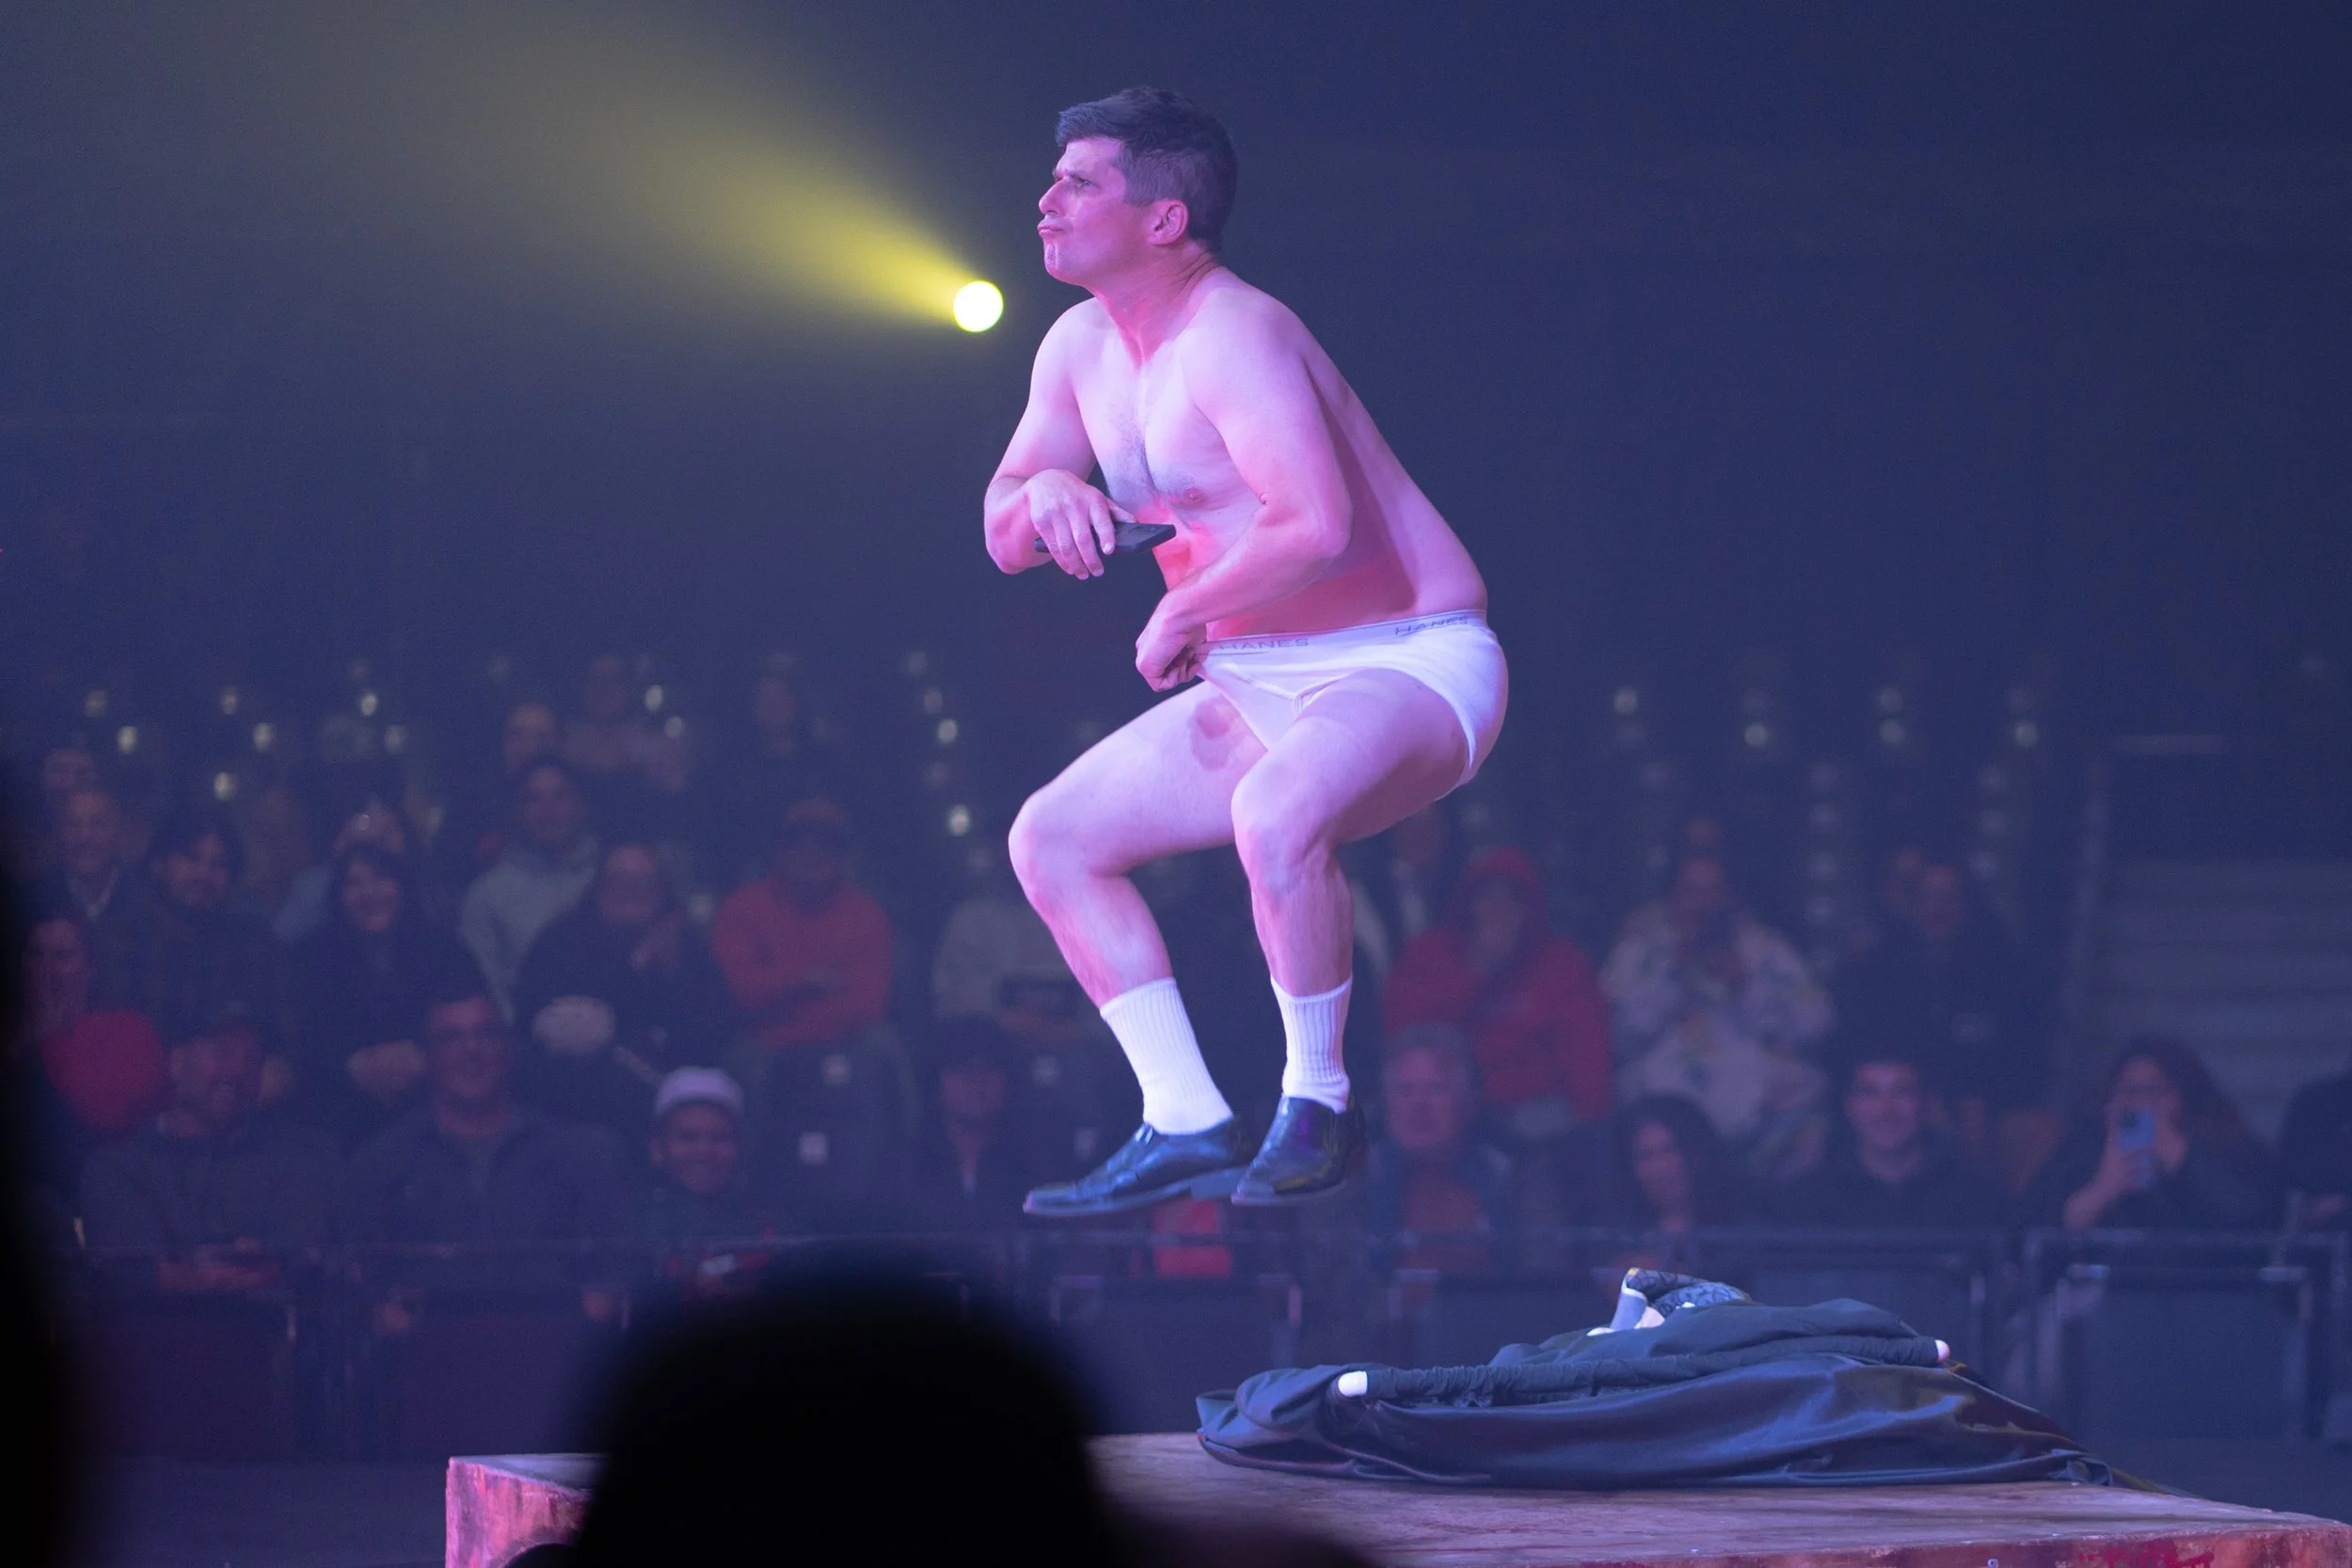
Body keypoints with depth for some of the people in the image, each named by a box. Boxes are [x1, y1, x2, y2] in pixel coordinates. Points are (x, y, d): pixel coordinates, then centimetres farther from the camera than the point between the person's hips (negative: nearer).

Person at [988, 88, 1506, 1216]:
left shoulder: (1229, 337, -21)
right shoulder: (1082, 349, 8)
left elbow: (1316, 526, -35)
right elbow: (1004, 537, 16)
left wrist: (1183, 618, -20)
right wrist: (1044, 493, -8)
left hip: (1409, 667, -10)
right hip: (1261, 687, 10)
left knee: (1274, 813, -38)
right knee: (1051, 839, 5)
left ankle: (1317, 1108, -18)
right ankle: (1187, 1125, 5)